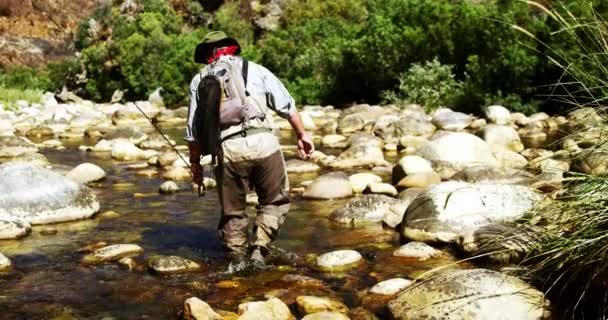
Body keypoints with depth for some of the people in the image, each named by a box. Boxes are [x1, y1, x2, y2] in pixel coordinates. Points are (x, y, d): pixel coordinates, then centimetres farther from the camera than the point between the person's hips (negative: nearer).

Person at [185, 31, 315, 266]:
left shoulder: (199, 81, 16)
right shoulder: (255, 70, 16)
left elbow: (194, 130, 14)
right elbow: (287, 105, 11)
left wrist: (195, 162, 22)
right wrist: (302, 135, 18)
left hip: (228, 150, 1)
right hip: (263, 142, -1)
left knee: (233, 212, 16)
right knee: (275, 201, 17)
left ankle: (239, 262, 18)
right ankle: (259, 248, 3)